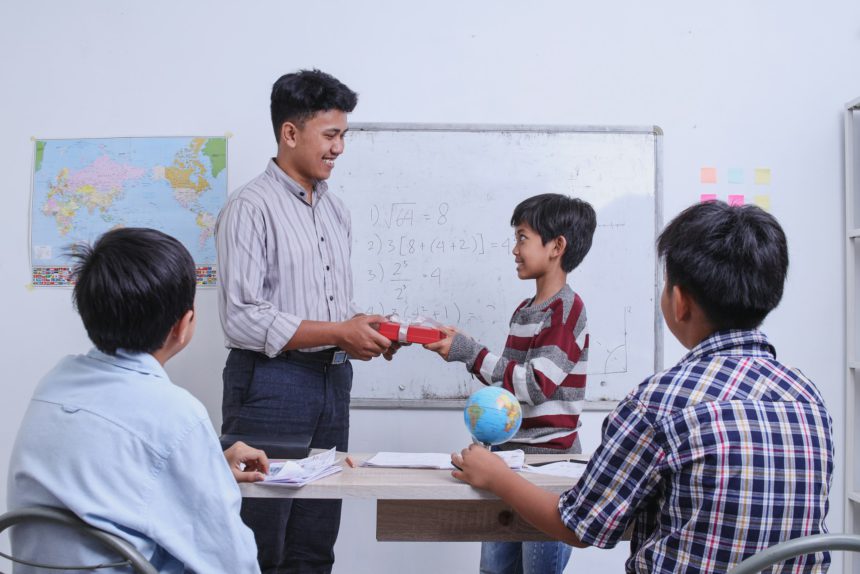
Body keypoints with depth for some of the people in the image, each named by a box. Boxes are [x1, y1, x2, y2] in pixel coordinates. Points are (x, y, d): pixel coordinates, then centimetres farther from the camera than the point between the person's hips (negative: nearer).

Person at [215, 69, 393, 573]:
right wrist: (338, 333, -17)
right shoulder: (251, 208, -10)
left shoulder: (336, 209, 14)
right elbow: (242, 319, -17)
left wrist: (363, 329, -1)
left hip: (332, 380, 7)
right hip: (272, 382, -7)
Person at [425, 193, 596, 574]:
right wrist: (458, 348, 6)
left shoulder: (568, 308, -13)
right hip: (509, 453, 9)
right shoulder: (524, 311, 14)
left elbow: (534, 385, -20)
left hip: (549, 456, -8)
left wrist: (468, 351, -18)